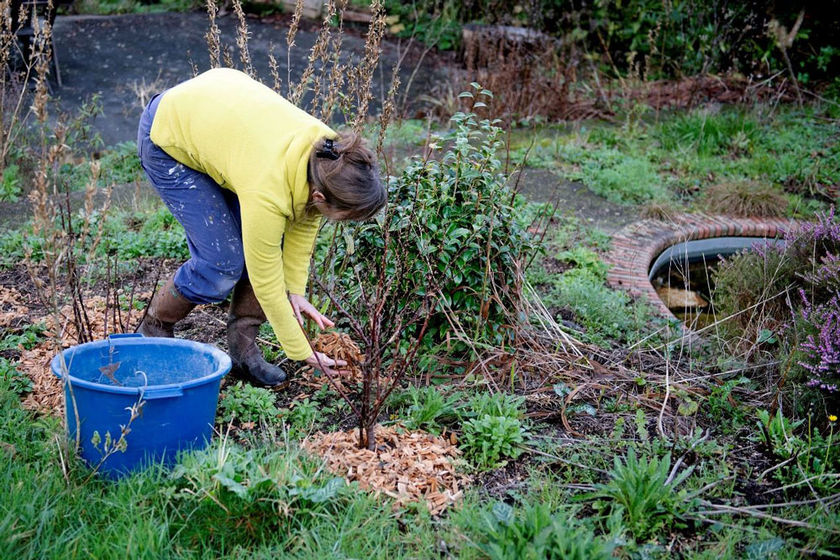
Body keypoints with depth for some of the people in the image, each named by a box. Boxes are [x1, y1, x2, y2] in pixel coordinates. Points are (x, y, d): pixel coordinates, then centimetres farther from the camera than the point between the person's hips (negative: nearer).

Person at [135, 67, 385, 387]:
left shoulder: (330, 153, -22)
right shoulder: (267, 190, -39)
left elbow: (305, 220, -2)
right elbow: (266, 280, -26)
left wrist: (296, 290, -4)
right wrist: (302, 352, -15)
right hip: (167, 140, -7)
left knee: (269, 243, -5)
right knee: (224, 261, -12)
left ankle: (243, 347, 9)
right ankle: (153, 330, 14)